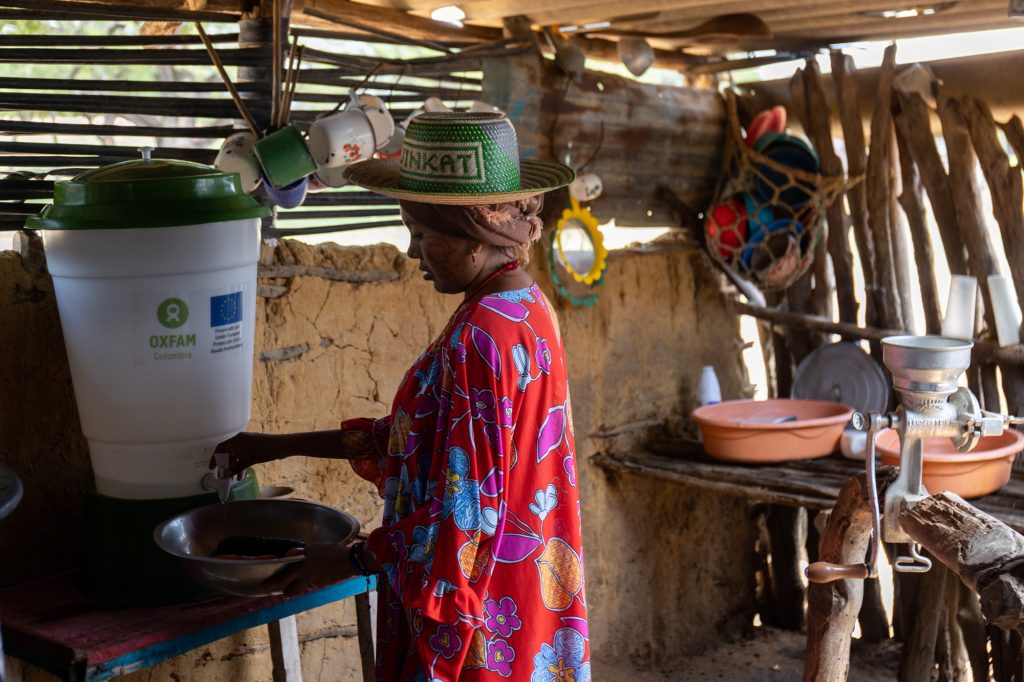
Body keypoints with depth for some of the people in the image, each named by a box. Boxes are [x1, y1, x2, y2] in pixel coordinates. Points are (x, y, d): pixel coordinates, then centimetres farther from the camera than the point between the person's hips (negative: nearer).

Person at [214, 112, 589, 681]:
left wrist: (348, 561, -10)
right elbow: (423, 437, 11)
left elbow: (465, 510, -24)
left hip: (480, 623, -9)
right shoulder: (528, 308, 5)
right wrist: (283, 446, 12)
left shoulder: (478, 339, -25)